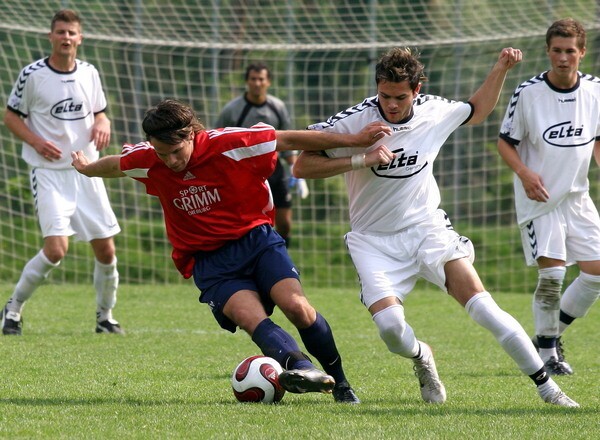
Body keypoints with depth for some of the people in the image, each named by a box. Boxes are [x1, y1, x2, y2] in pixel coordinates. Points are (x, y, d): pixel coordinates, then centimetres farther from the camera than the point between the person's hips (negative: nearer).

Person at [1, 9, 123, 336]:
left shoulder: (89, 73, 6)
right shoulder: (32, 75, -6)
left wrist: (103, 125, -4)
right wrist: (36, 141, -15)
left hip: (87, 171, 5)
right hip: (48, 172, -5)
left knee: (106, 249, 4)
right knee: (56, 249, -18)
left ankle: (105, 317, 24)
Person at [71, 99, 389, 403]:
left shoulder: (228, 144, -15)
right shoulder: (146, 161, -6)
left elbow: (291, 140, -10)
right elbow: (113, 165, 18)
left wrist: (355, 141, -11)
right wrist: (86, 169, 40)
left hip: (255, 238, -1)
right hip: (210, 261, 1)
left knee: (296, 305, -22)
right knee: (250, 317, -27)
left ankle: (340, 382, -6)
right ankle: (302, 369, -46)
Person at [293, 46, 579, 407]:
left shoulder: (434, 112, -2)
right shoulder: (352, 122, -13)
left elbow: (477, 110, 21)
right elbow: (302, 166, -14)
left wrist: (501, 69, 8)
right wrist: (361, 160, -24)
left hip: (427, 228, 1)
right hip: (374, 241, -1)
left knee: (478, 300, -18)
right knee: (390, 327, -22)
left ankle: (545, 385, -11)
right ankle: (421, 358, 17)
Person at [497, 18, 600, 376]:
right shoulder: (527, 93, -12)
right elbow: (506, 142, -4)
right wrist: (524, 173, -20)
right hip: (539, 199, -5)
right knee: (552, 272, -14)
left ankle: (554, 334, 20)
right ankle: (546, 352, 3)